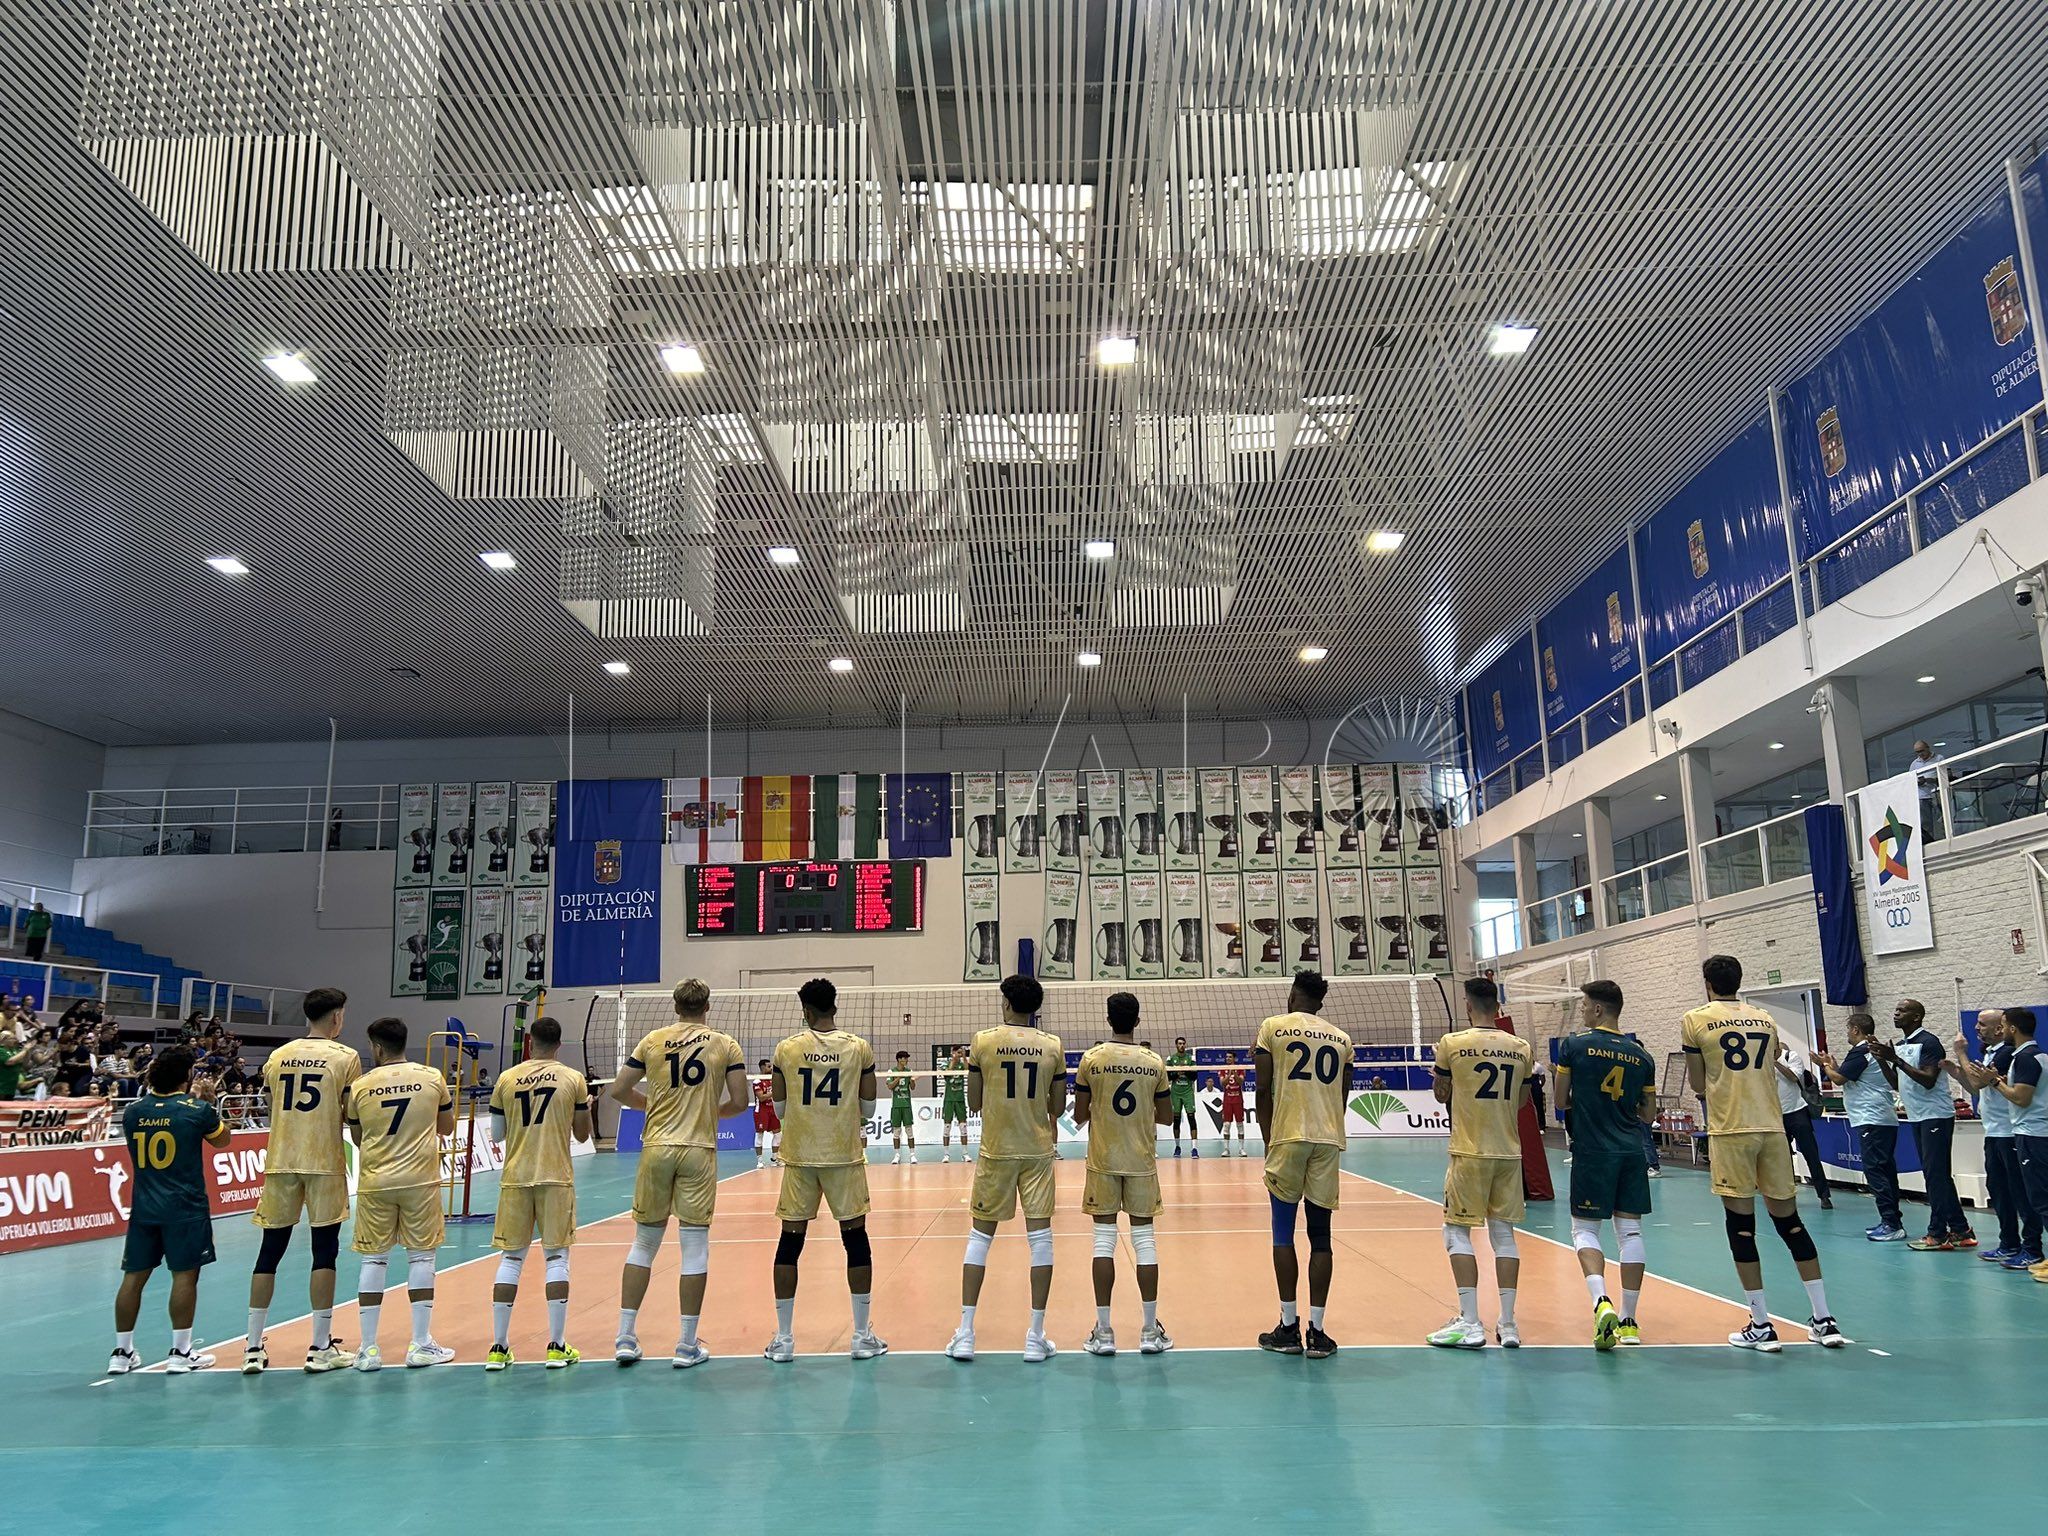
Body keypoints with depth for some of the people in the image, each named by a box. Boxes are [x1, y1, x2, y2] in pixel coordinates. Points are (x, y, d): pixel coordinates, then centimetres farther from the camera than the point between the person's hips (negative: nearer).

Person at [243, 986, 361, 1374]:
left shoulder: (278, 1056, 8)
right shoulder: (345, 1058, -5)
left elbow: (274, 1110, 13)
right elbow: (352, 1116, -7)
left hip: (280, 1162, 4)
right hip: (324, 1164, -4)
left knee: (270, 1252, 10)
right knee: (324, 1253, 3)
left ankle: (253, 1348, 13)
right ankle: (321, 1349, 5)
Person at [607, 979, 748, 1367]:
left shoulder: (652, 1040, 6)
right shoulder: (725, 1045, 1)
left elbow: (619, 1090, 6)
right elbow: (739, 1102, -3)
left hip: (656, 1149, 2)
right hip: (698, 1151, -2)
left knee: (643, 1243, 14)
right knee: (695, 1247, 3)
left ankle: (625, 1336, 15)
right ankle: (687, 1345, 7)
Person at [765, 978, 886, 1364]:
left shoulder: (787, 1049, -2)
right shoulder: (859, 1047, -2)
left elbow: (780, 1109, 4)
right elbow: (869, 1109, 1)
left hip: (799, 1156, 1)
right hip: (845, 1156, 0)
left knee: (790, 1241, 8)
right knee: (855, 1238, 7)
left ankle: (783, 1339, 11)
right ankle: (862, 1337, 11)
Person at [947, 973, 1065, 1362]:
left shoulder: (983, 1042, -4)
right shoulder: (1052, 1046, 0)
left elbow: (974, 1104, 1)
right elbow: (1058, 1108, 4)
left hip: (995, 1151, -1)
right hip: (1038, 1151, 1)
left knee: (981, 1235, 8)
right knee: (1040, 1235, 4)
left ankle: (965, 1334, 7)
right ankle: (1036, 1337, 6)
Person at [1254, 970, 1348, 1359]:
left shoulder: (1273, 1027, 3)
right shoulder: (1341, 1038, 14)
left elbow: (1263, 1090, 0)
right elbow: (1342, 1098, 14)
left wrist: (1268, 1140, 8)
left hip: (1288, 1137, -3)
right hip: (1329, 1141, 3)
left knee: (1283, 1233, 5)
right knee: (1320, 1236, 5)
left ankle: (1289, 1328, 6)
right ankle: (1317, 1331, 5)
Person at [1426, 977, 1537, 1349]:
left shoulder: (1452, 1043, -7)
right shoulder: (1520, 1047, 4)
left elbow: (1441, 1095, 6)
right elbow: (1521, 1102, 14)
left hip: (1470, 1153, -4)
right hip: (1509, 1153, 4)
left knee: (1456, 1231, 4)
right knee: (1503, 1232, 10)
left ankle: (1470, 1323, -1)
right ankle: (1507, 1324, 11)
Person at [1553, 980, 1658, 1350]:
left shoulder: (1574, 1045, -4)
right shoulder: (1641, 1055, 7)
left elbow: (1561, 1102, 2)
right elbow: (1648, 1115, 13)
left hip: (1592, 1152, -4)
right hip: (1631, 1152, 4)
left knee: (1585, 1229, 4)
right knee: (1630, 1230, 8)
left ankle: (1602, 1303, -19)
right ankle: (1628, 1321, 11)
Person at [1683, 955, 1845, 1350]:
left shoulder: (1696, 1020, 0)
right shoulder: (1765, 1020, 13)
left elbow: (1698, 1085, 4)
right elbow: (1770, 1075, 19)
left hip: (1730, 1131, -4)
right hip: (1772, 1128, 4)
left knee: (1741, 1225, 1)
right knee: (1789, 1221, 11)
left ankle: (1761, 1326, 2)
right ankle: (1824, 1320, 13)